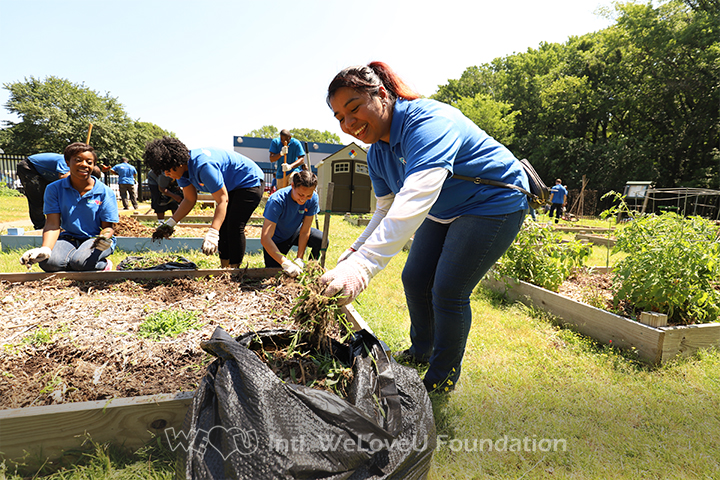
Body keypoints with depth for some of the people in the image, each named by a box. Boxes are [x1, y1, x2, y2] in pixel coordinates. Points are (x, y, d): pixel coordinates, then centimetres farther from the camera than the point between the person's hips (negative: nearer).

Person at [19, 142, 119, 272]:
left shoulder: (105, 192, -4)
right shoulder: (54, 189, 2)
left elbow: (108, 226, -5)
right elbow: (53, 224, -6)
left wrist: (104, 237, -31)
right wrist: (45, 249, -26)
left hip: (95, 238, -2)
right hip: (68, 239, 3)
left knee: (79, 261, -34)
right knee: (48, 262, -29)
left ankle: (104, 264, -1)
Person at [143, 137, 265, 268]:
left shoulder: (203, 166, -36)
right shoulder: (182, 168, -6)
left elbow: (222, 200, -37)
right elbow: (189, 199, 3)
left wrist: (212, 233, -46)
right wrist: (170, 223, -8)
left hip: (250, 182, -10)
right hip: (230, 187, 10)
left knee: (234, 228, -17)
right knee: (222, 226, 6)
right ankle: (225, 268, 14)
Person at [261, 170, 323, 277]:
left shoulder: (312, 199, -24)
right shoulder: (277, 201, -35)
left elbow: (305, 231, -18)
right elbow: (265, 238, -40)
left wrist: (299, 259, -24)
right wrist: (285, 263, -47)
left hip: (295, 232, 3)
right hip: (276, 239, -3)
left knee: (322, 240, -23)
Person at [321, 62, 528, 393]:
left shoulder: (429, 122, -33)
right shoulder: (377, 152, -4)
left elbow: (417, 198, -50)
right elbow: (387, 210, 3)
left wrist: (365, 263, -60)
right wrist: (355, 249, -13)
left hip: (495, 204, -8)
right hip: (443, 211, 8)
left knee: (448, 292, -9)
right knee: (414, 279, 9)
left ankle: (444, 375, 15)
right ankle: (421, 351, 34)